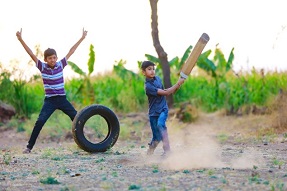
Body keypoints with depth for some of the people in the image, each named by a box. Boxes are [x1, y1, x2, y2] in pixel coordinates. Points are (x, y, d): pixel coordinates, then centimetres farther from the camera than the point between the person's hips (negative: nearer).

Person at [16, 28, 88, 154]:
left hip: (62, 100, 3)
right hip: (49, 101, -3)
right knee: (40, 122, -16)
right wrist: (21, 40, -18)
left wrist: (82, 38, 4)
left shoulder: (60, 65, 2)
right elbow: (31, 54, -10)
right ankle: (29, 147, -11)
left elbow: (71, 52, 3)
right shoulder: (42, 67, -3)